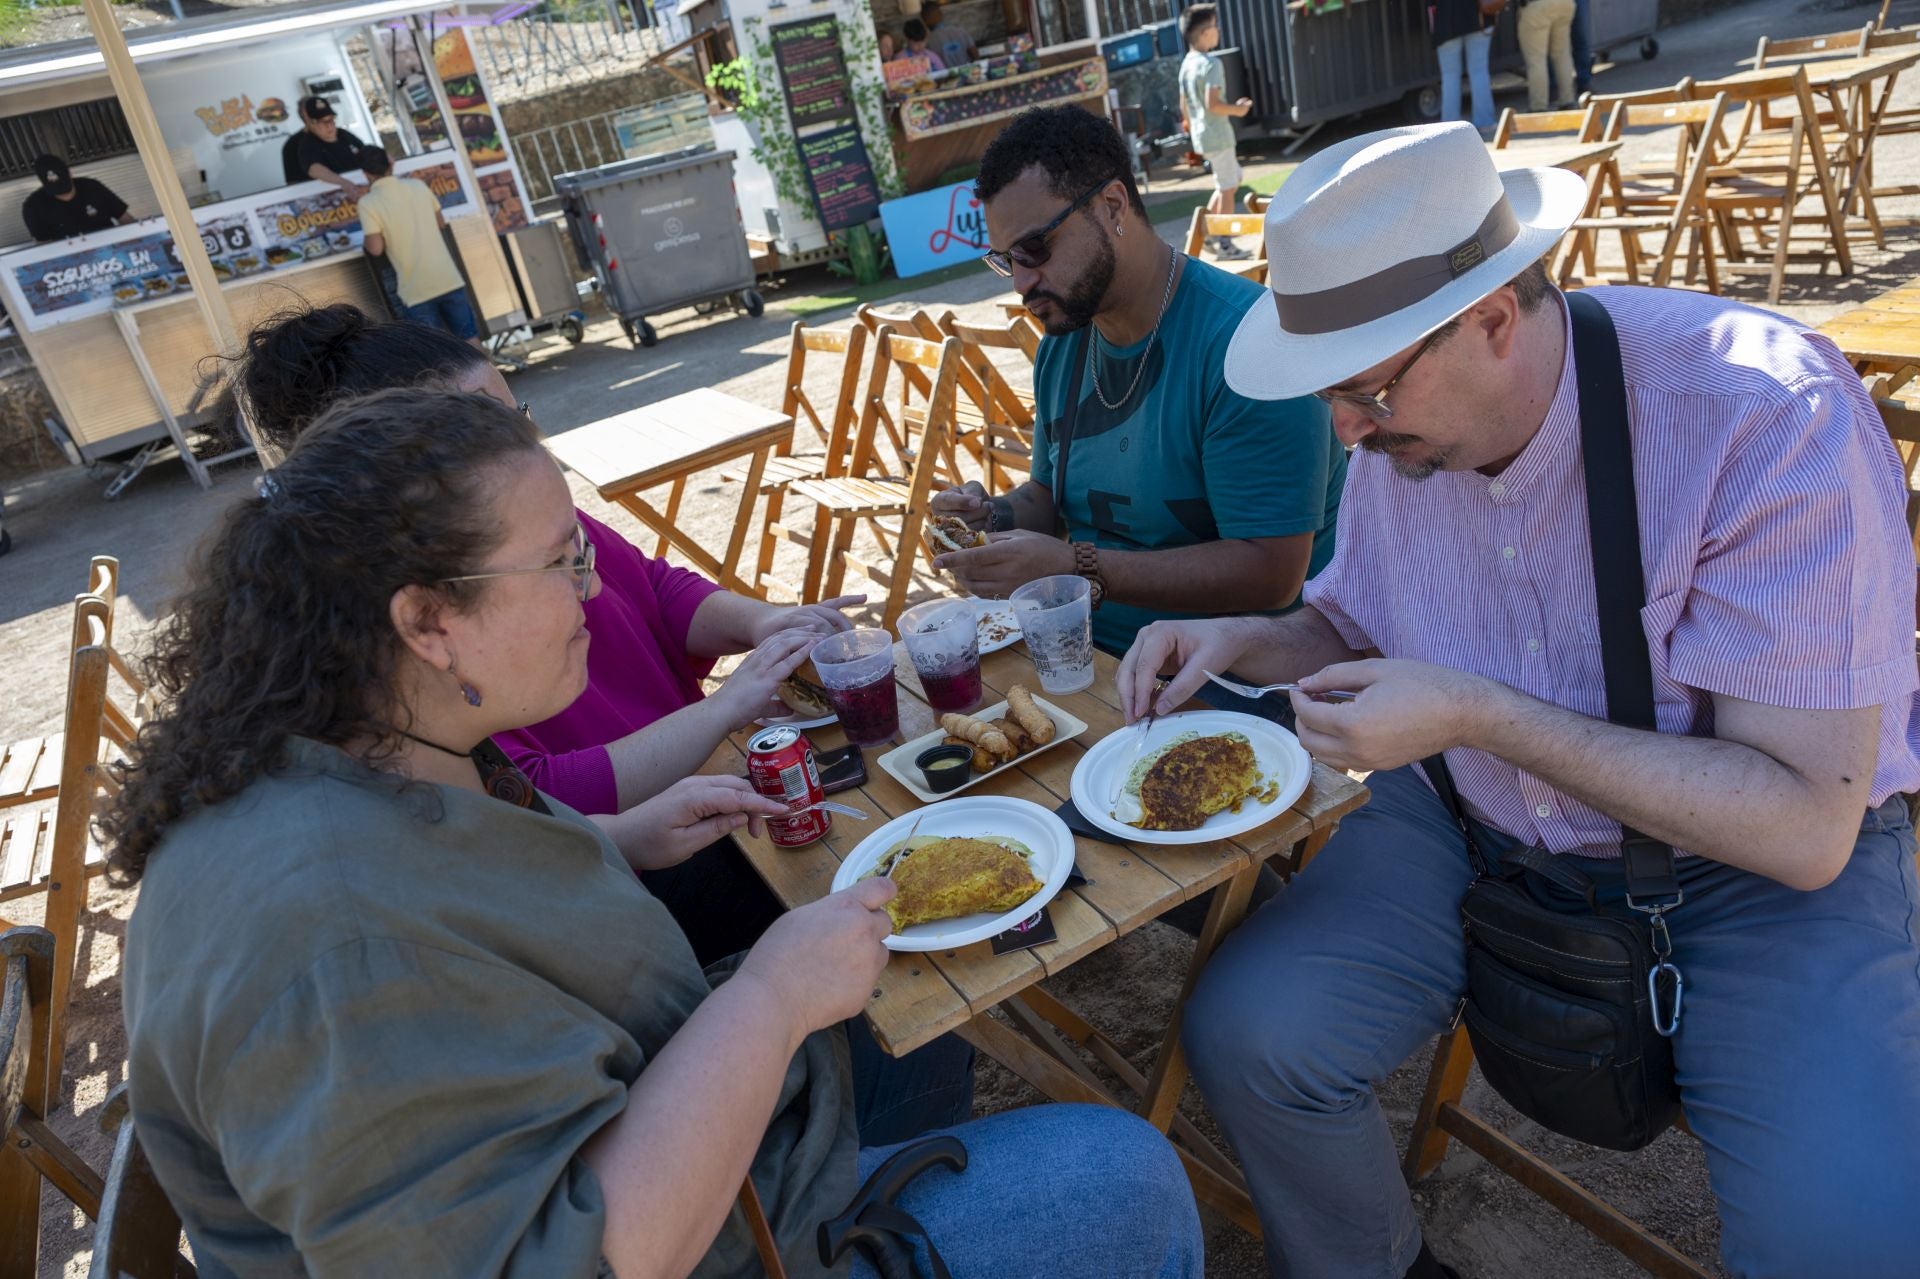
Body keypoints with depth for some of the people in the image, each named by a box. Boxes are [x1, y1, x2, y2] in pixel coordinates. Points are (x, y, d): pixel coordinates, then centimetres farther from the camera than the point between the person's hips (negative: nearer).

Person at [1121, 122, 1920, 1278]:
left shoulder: (1769, 418, -26)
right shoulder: (1397, 434, -8)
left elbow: (1806, 826, -25)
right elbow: (1352, 627, 11)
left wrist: (1480, 715, -31)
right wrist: (1240, 642, -10)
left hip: (1755, 865, -3)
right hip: (1475, 826, 4)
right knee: (1245, 1034, -12)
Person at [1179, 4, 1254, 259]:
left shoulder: (1187, 64, 9)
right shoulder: (1211, 63, -17)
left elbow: (1184, 104, 14)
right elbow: (1212, 103, -25)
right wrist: (1237, 109, -10)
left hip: (1201, 134, 9)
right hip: (1217, 134, -9)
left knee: (1232, 180, 21)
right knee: (1227, 188, 3)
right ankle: (1224, 243, 10)